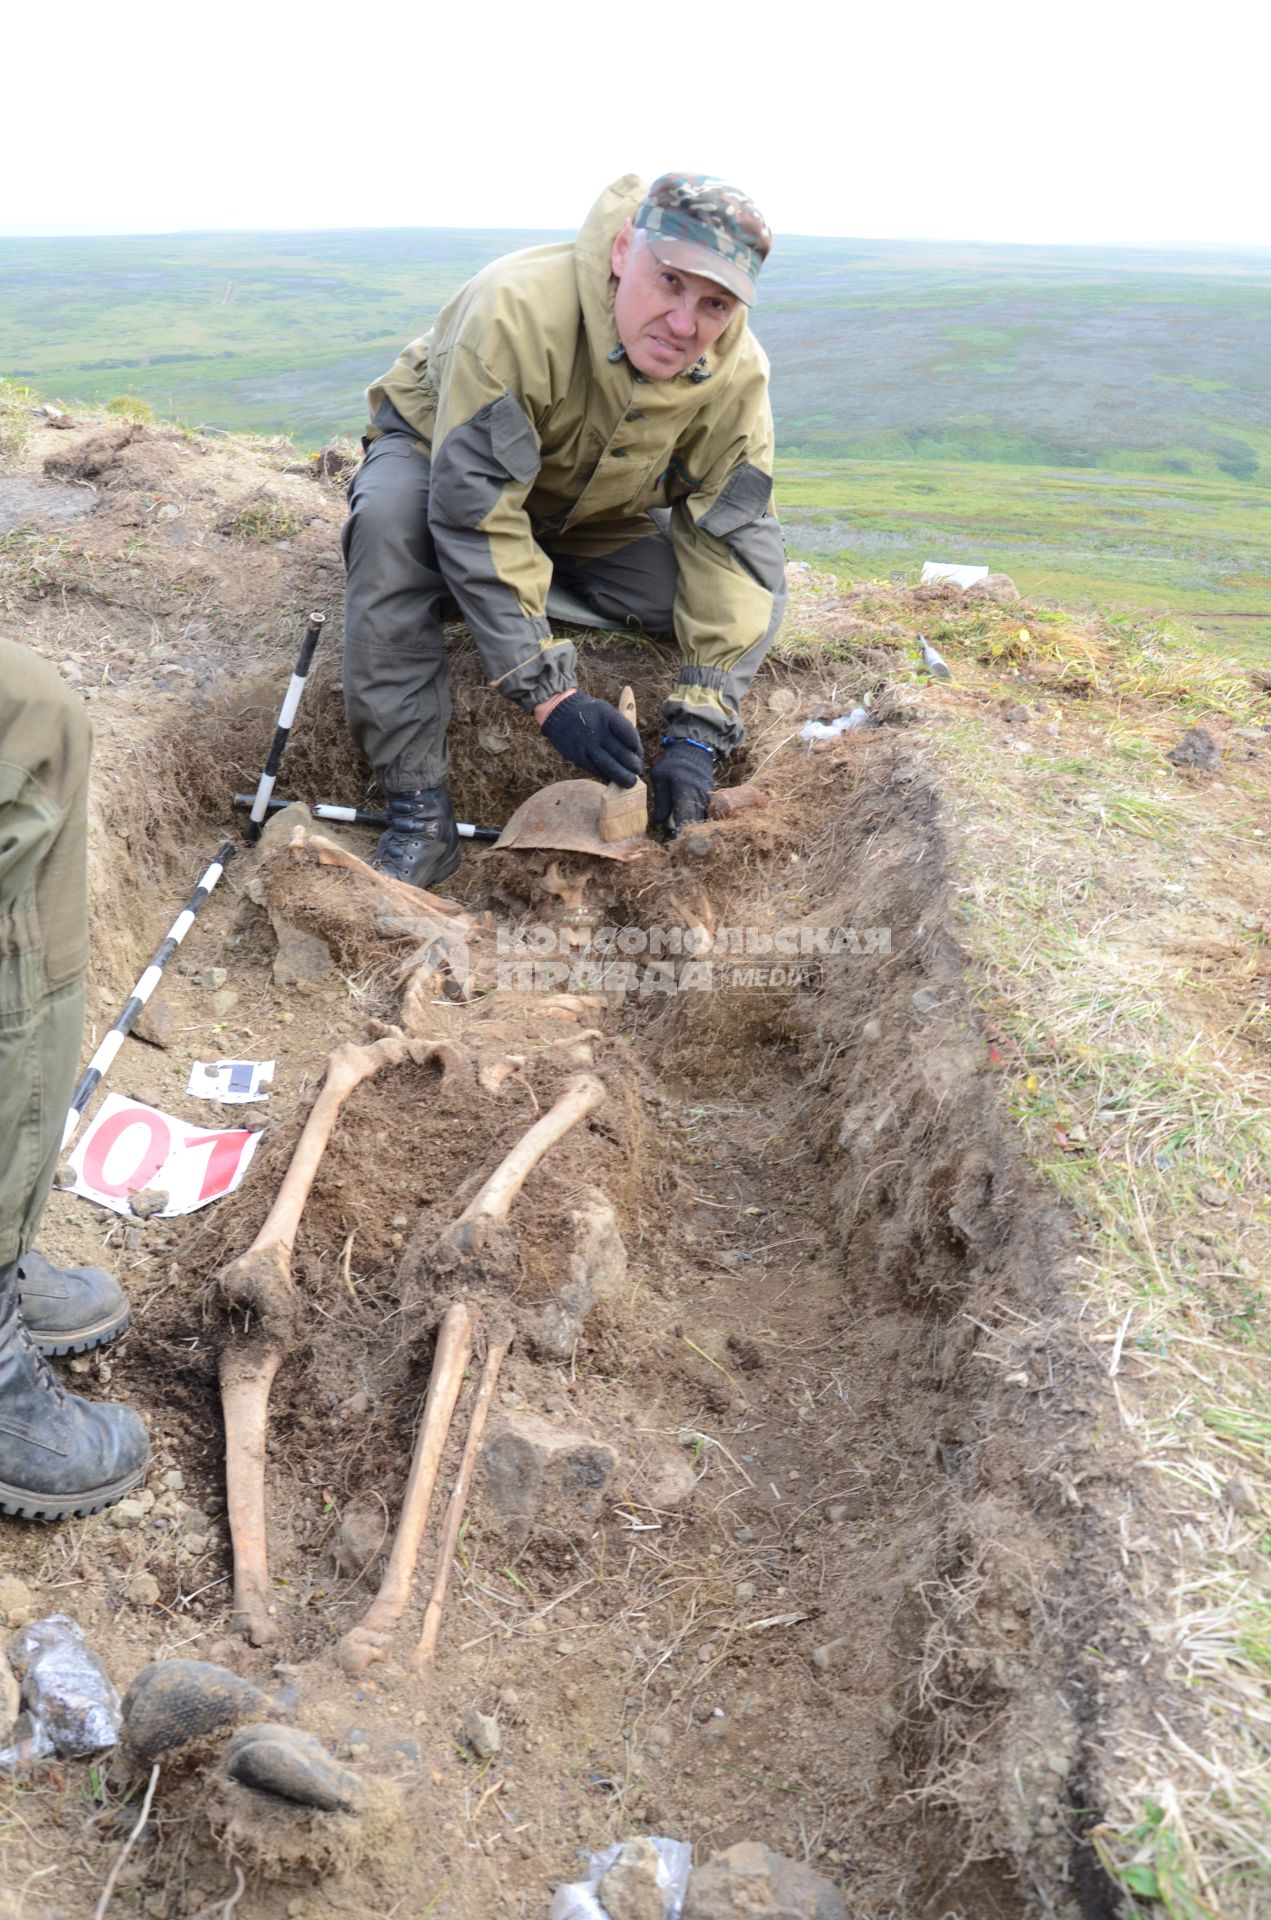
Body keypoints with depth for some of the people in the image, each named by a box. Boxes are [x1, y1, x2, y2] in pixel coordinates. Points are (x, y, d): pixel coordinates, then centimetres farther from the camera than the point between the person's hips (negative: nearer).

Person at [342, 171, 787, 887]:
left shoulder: (737, 374, -23)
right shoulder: (519, 311, -38)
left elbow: (733, 546, -22)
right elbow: (475, 517, -39)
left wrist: (698, 733, -31)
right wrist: (552, 694, -44)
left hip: (600, 520, 4)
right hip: (444, 456, -3)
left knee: (753, 583, -18)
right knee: (391, 516, -39)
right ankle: (419, 810, -33)